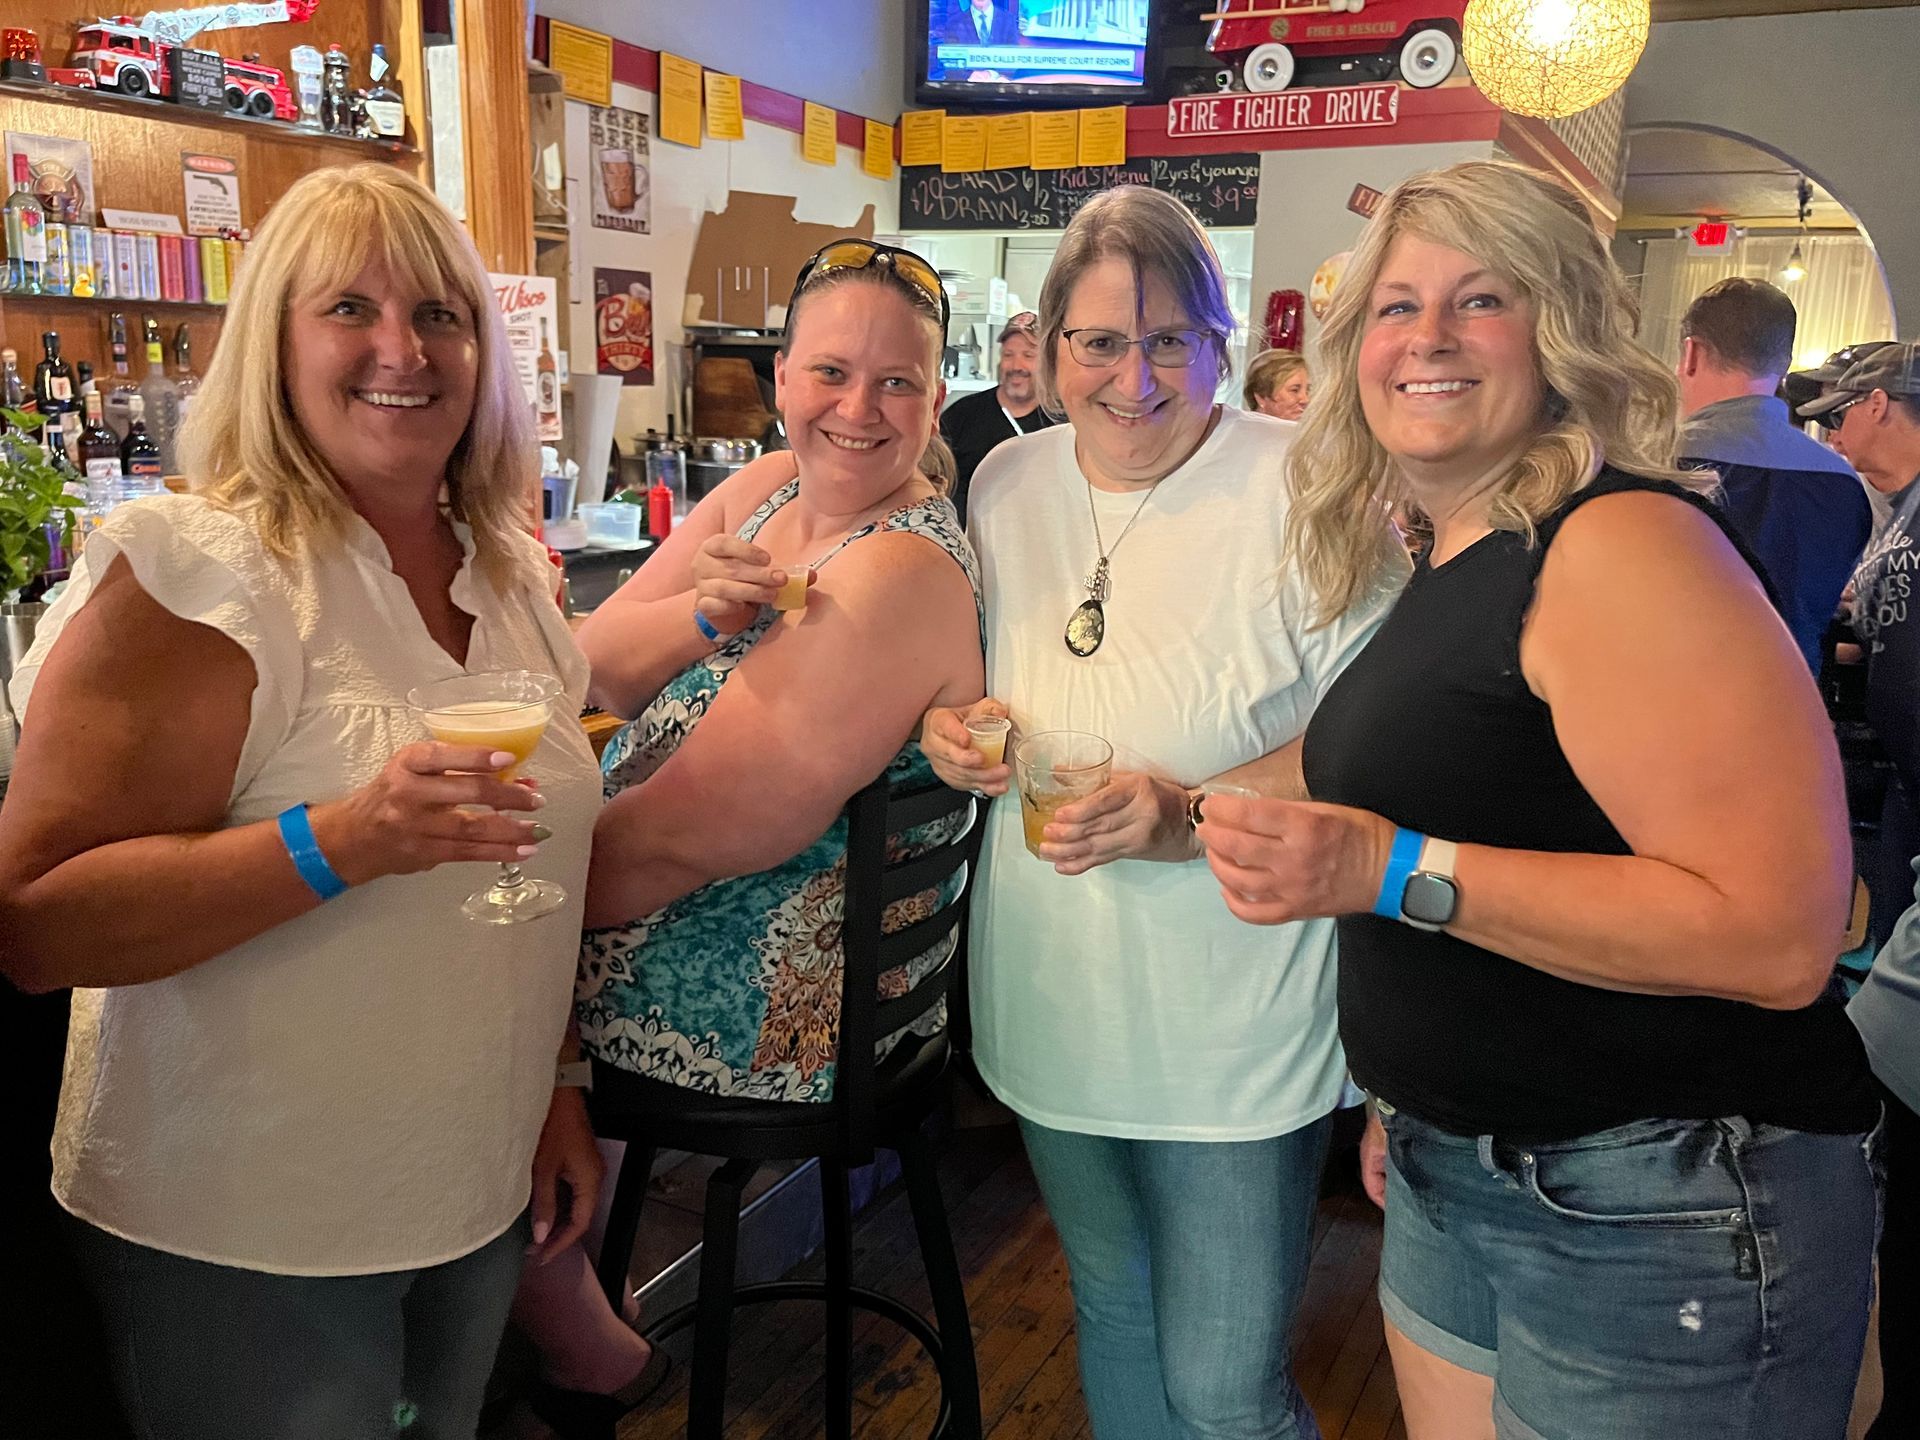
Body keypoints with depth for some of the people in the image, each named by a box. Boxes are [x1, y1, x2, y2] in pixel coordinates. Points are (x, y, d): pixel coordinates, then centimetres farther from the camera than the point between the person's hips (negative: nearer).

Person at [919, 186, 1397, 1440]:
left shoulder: (1303, 489, -14)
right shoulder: (1007, 482, 3)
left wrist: (1188, 814, -28)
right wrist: (955, 724, -5)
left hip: (1236, 1029, -5)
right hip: (1056, 1005, 6)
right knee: (1111, 1314, 25)